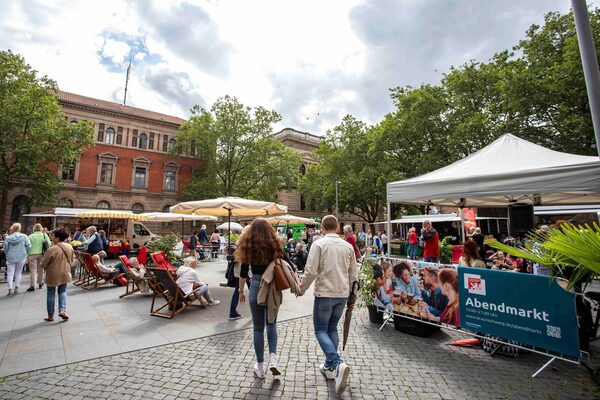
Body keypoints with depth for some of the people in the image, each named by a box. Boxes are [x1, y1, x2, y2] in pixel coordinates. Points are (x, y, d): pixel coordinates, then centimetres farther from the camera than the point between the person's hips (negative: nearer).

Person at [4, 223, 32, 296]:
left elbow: (5, 248, 0)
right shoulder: (24, 236, -7)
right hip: (21, 257, 0)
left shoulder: (8, 238, -3)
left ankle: (10, 289, -3)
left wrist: (8, 254, 18)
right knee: (18, 272, 13)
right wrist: (25, 253, 9)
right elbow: (28, 246, -9)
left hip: (11, 258, 0)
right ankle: (16, 288, 15)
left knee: (10, 273, 4)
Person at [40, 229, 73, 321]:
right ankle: (62, 310, 2)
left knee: (51, 294, 10)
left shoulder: (52, 249, -20)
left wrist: (44, 266, 9)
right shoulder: (69, 247, -2)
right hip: (65, 274, 4)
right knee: (62, 292, 18)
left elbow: (43, 264, -12)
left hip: (53, 274, -4)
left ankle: (50, 316, 18)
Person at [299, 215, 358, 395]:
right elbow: (353, 275, 9)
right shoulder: (348, 246, 4)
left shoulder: (319, 244, -11)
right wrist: (351, 296, 21)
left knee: (321, 330, 8)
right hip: (342, 295, 5)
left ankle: (337, 364, -10)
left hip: (324, 294, -5)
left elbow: (311, 271, -15)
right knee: (332, 328, 20)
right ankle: (329, 367, 28)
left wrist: (301, 289, 1)